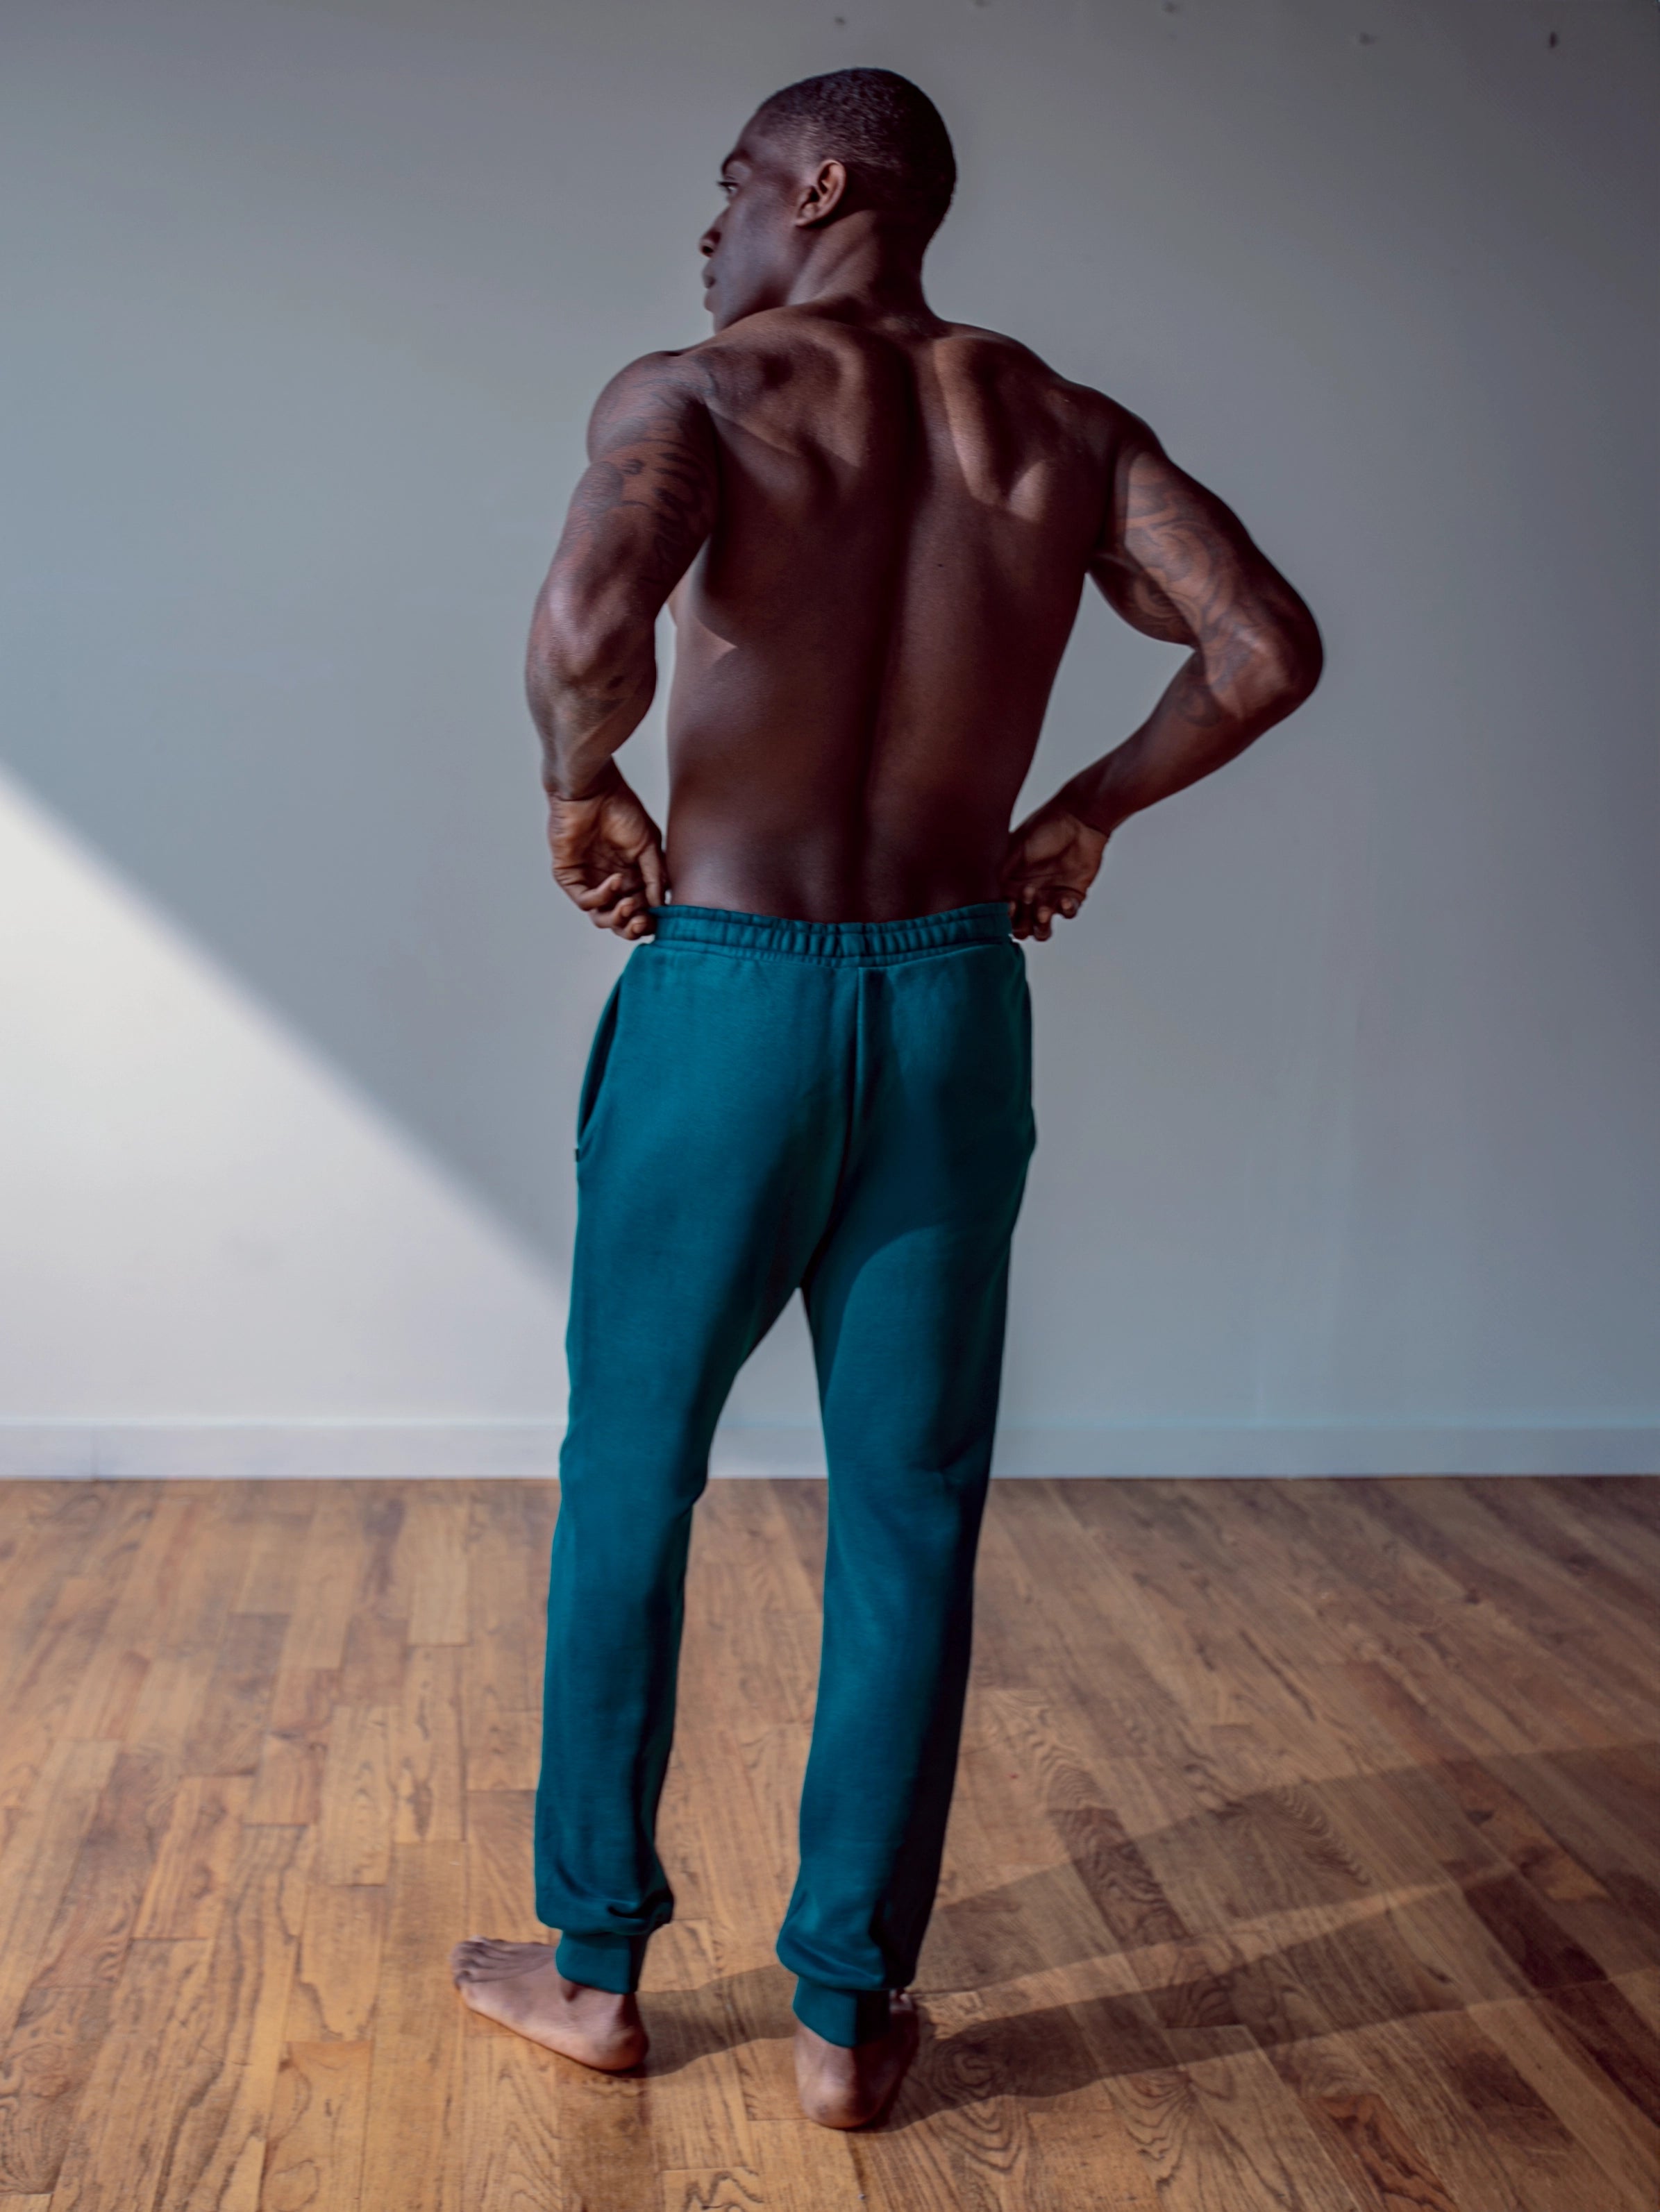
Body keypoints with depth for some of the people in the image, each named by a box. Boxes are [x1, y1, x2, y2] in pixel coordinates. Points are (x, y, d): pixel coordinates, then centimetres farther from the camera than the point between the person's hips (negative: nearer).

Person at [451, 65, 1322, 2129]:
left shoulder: (694, 389, -5)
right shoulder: (1065, 427, 8)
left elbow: (592, 614, -26)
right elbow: (1268, 649, -2)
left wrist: (577, 786, -7)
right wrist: (1085, 809, 10)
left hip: (725, 997, -3)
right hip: (958, 1009, 3)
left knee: (628, 1488, 13)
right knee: (908, 1523, 10)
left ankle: (593, 1964, 26)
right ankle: (847, 2013, 19)